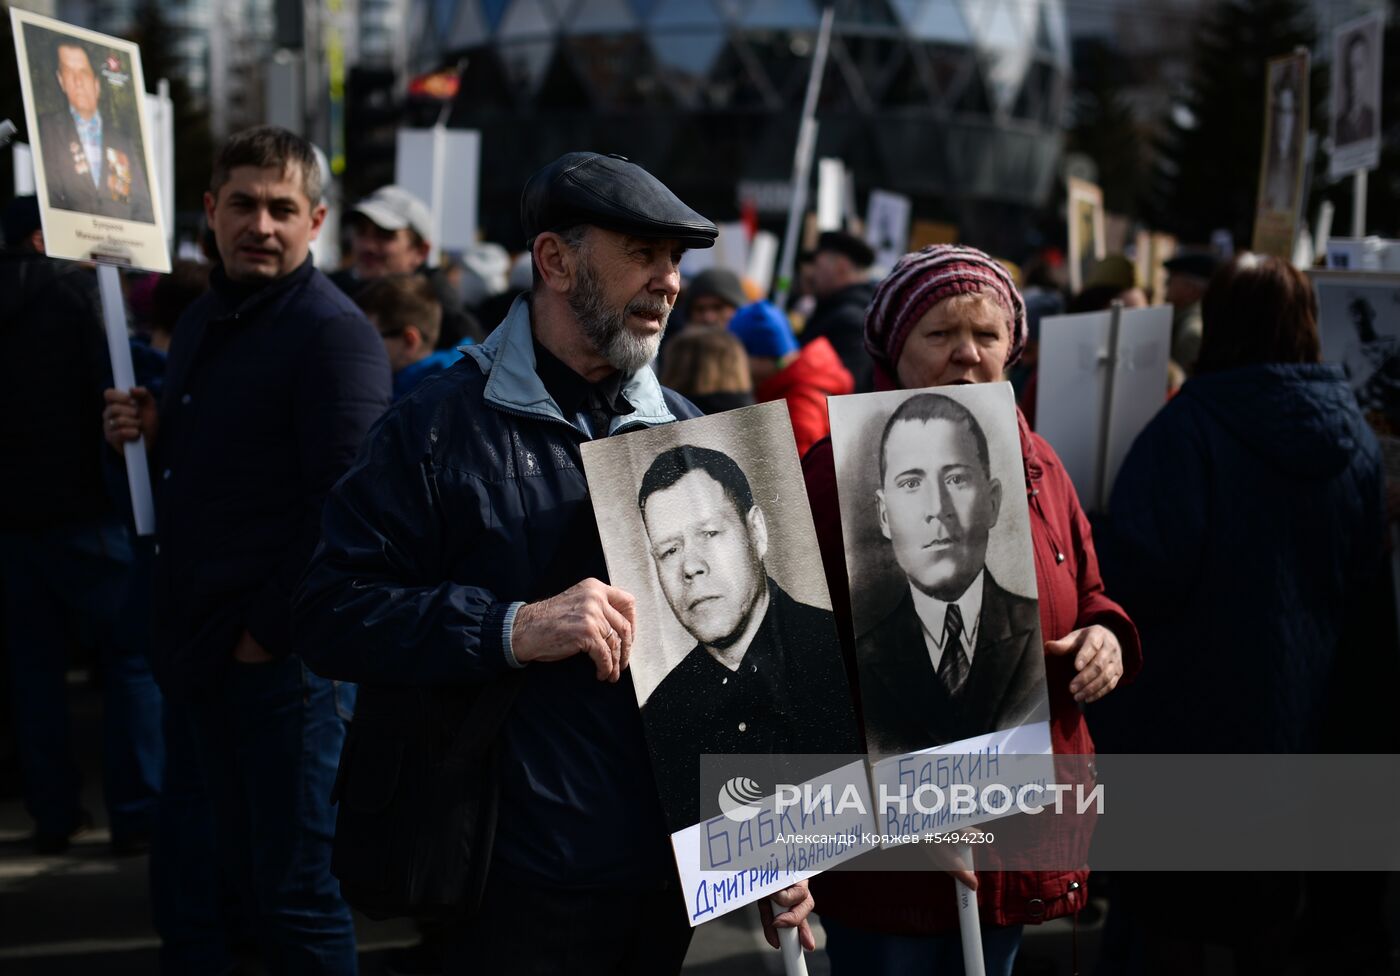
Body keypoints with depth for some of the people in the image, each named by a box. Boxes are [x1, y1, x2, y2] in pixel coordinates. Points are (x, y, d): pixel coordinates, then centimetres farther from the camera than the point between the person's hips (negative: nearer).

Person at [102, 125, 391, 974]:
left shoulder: (334, 332, -12)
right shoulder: (204, 322, 17)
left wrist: (269, 632, -16)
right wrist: (150, 438, 5)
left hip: (284, 659, -9)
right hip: (200, 651, 9)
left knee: (295, 899, -1)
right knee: (194, 884, 14)